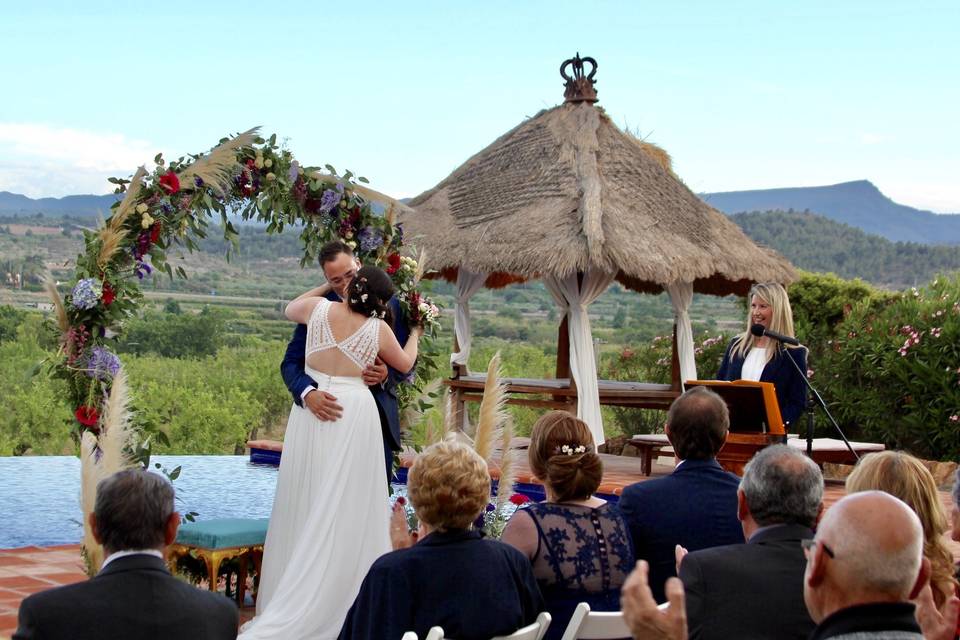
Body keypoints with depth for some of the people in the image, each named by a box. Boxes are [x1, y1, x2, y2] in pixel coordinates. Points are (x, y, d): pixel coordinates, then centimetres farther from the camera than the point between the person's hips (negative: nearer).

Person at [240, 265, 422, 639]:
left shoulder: (319, 307, -1)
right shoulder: (378, 328, -3)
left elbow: (289, 310, 23)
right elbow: (404, 364, 18)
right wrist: (416, 333, 34)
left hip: (311, 410, 2)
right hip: (354, 412, -2)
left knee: (305, 503, 10)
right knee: (345, 506, 3)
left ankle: (288, 605, 17)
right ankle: (335, 596, 5)